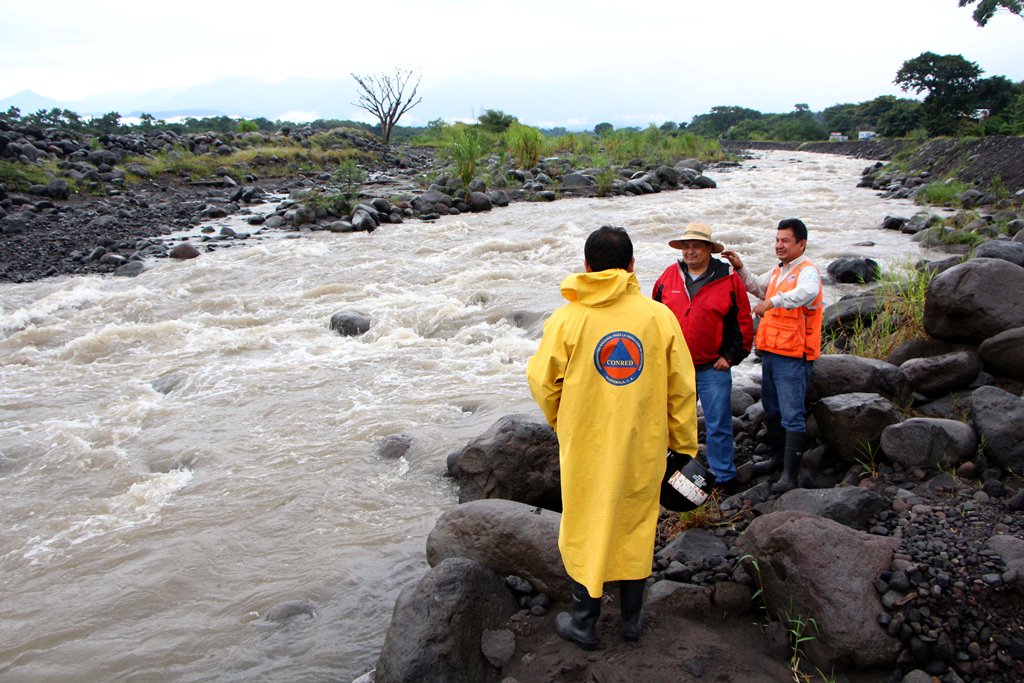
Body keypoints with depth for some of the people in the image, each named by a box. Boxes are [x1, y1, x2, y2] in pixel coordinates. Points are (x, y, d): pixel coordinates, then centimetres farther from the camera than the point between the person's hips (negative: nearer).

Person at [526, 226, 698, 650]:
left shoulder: (567, 318, -10)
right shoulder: (659, 316, -5)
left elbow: (542, 381, -4)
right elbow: (681, 388, -1)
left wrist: (561, 422, 15)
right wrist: (683, 441, 11)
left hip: (586, 447, -2)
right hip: (643, 448, 2)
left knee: (584, 530, 12)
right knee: (636, 527, 17)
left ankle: (584, 622, 25)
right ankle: (631, 619, 31)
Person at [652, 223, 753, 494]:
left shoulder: (729, 280, -4)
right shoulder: (668, 277, 3)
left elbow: (743, 322, 0)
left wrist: (731, 356, -4)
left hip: (713, 368, -3)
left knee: (718, 426, 3)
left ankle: (724, 478, 16)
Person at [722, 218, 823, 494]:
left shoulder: (807, 271, -13)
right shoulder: (778, 271, 17)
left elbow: (807, 292, -36)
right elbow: (757, 287, 33)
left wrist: (772, 302, -40)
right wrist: (740, 268, 19)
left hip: (793, 356, -10)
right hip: (771, 352, 10)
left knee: (792, 416, -7)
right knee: (772, 409, 21)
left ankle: (790, 475, -5)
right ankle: (778, 456, 39)